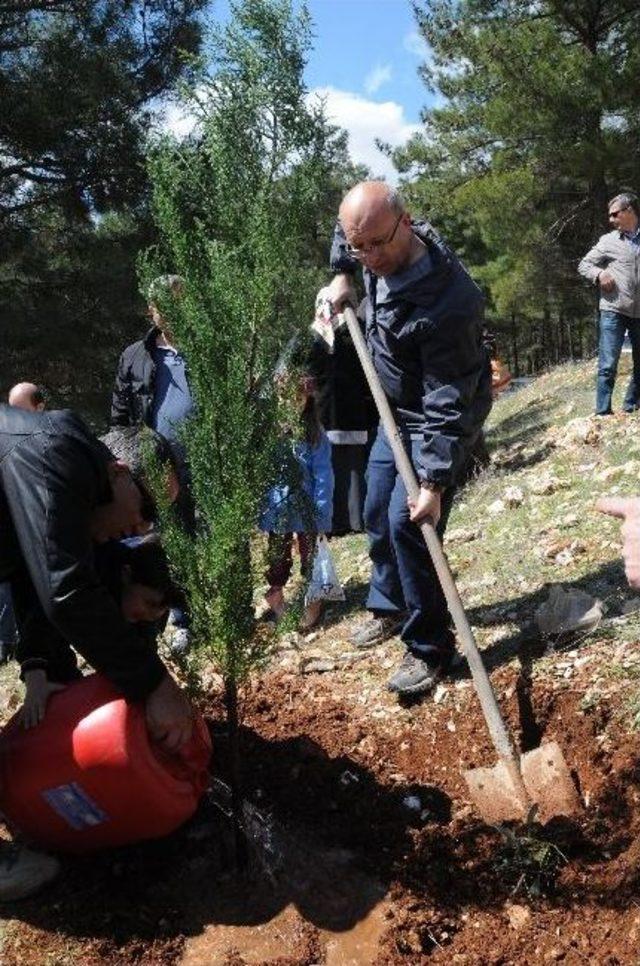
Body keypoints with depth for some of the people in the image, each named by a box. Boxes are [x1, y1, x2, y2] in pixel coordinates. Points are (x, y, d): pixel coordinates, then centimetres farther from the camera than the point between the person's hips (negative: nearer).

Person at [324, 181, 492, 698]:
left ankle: (429, 649, -1)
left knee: (406, 521, -17)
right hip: (398, 409, 9)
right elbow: (347, 234, 17)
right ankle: (390, 607, 38)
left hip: (440, 421, -8)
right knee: (377, 512, 16)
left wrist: (434, 482, -31)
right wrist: (342, 276, 6)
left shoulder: (448, 303, -35)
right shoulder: (377, 254, -11)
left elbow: (448, 405, -32)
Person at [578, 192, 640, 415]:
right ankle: (602, 414, -4)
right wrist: (599, 274, -9)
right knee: (608, 365, -7)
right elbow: (584, 265, 11)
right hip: (613, 311, -2)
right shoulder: (608, 240, 5)